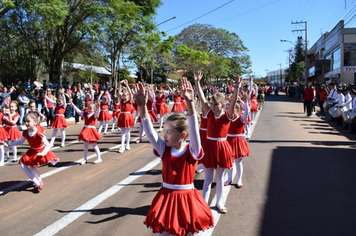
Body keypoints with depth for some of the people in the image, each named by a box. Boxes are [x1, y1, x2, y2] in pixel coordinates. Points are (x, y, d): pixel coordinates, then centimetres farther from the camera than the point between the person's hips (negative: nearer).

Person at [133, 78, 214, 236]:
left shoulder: (192, 151, -11)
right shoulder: (163, 149, -3)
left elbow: (194, 130, -26)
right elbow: (149, 131, -13)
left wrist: (190, 104, -39)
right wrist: (143, 106, -25)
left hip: (186, 198, -2)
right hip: (166, 198, 3)